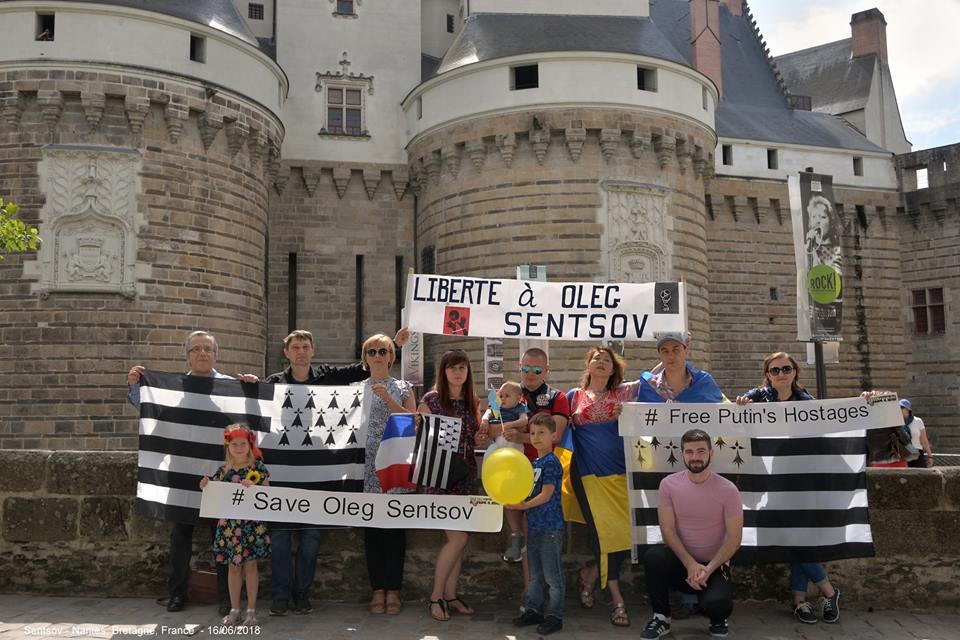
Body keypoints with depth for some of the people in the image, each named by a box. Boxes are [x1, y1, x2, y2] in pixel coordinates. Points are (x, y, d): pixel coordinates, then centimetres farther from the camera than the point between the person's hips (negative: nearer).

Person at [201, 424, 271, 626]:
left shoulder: (258, 467, -3)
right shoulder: (224, 470, 5)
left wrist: (251, 488, -19)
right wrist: (206, 488, -9)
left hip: (251, 524, -3)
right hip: (229, 524, 3)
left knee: (250, 564, 3)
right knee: (233, 566, 10)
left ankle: (251, 610, 12)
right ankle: (234, 609, 21)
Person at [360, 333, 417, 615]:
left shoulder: (403, 388, 8)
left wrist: (388, 399, -11)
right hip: (367, 465, 1)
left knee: (396, 526, 0)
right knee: (372, 526, 4)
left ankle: (393, 589, 9)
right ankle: (378, 589, 12)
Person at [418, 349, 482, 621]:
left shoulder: (473, 402, 9)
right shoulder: (430, 400, -5)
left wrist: (480, 437, -2)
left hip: (466, 476, 5)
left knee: (459, 538, 7)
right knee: (459, 537, -9)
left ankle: (450, 595, 19)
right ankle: (436, 596, 7)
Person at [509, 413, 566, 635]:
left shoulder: (551, 463, -13)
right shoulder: (534, 463, 13)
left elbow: (546, 495, -19)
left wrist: (523, 505, -20)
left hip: (550, 527, -9)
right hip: (534, 525, 9)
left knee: (552, 574, 1)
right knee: (535, 573, 17)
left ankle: (554, 615, 9)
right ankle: (533, 609, 27)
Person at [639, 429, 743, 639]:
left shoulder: (727, 490, -11)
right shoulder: (669, 484, -7)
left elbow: (734, 538, -9)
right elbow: (668, 529, -8)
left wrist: (708, 569, -20)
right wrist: (690, 564, -20)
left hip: (715, 565, -1)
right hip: (681, 560, 1)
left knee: (715, 604, -30)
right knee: (653, 556, -31)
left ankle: (718, 618, 11)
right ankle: (661, 617, -8)